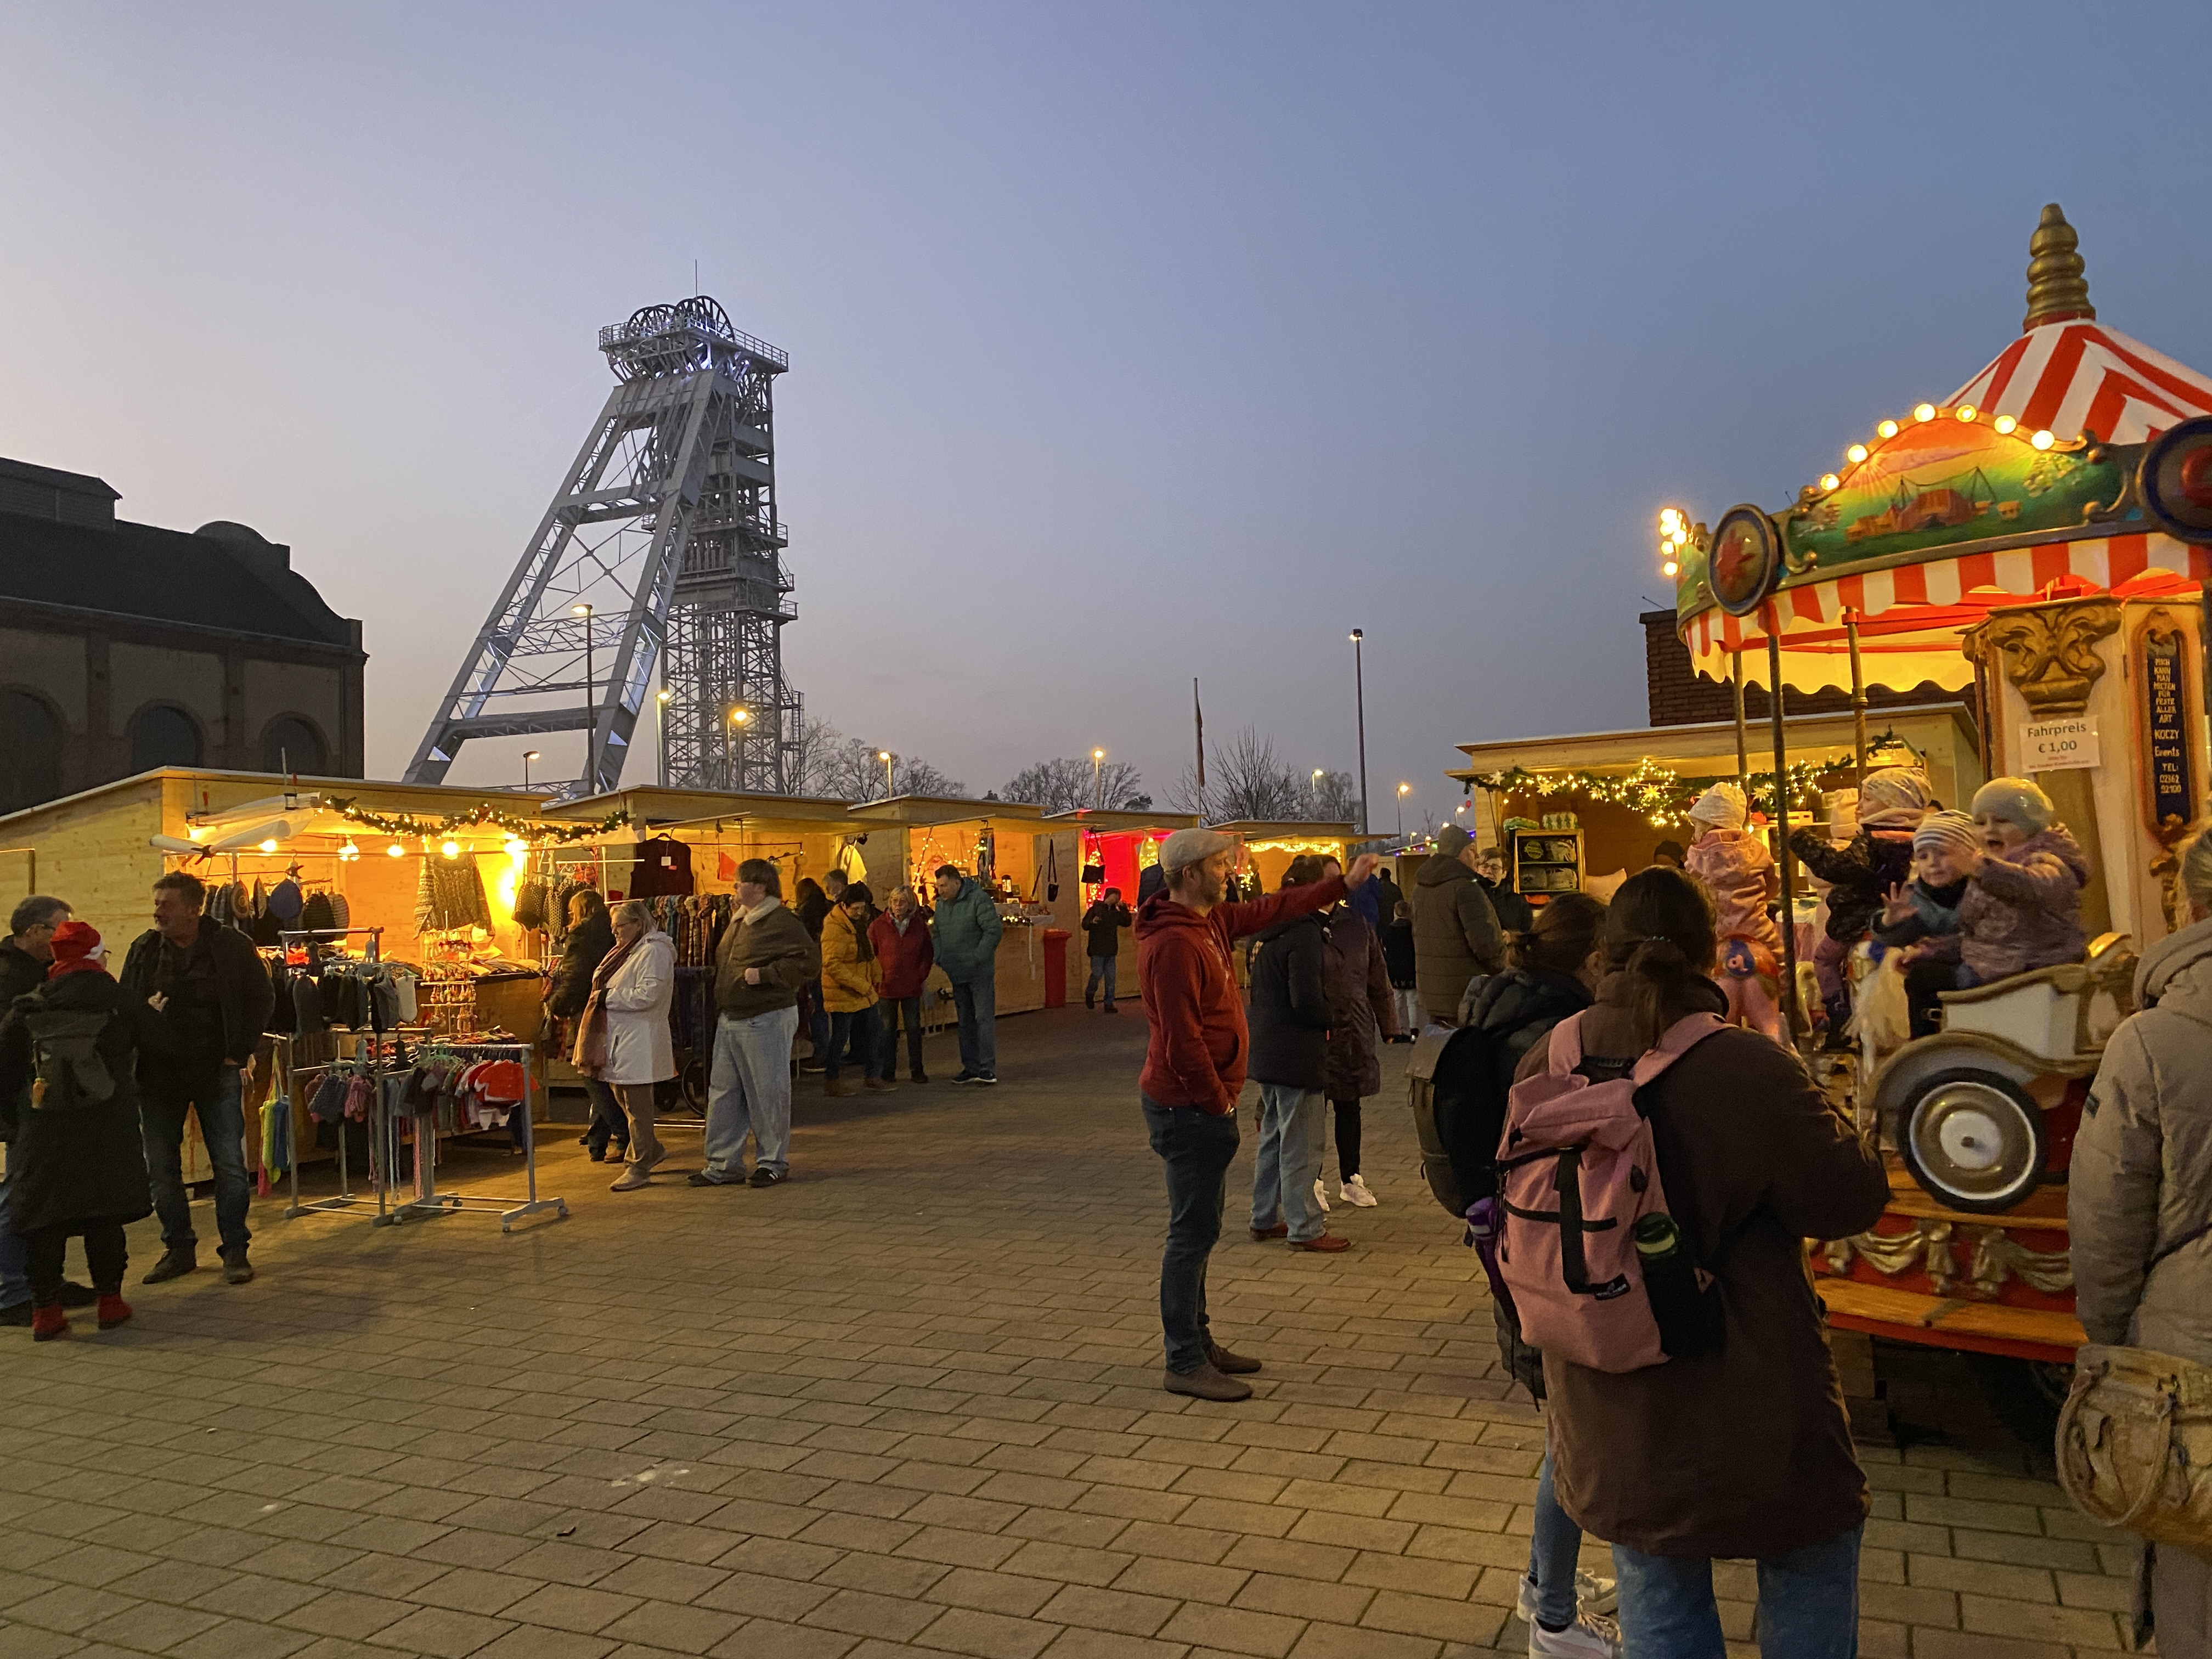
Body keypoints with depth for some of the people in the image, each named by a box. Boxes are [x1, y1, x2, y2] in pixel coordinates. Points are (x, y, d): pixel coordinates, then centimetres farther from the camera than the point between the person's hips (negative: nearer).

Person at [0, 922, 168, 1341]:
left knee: (42, 1219, 7)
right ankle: (109, 1301, 13)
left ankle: (45, 1311, 9)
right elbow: (160, 1043, 5)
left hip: (43, 1133, 1)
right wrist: (152, 1014, 25)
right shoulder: (121, 1004, -5)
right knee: (105, 1215, 7)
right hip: (106, 1131, -1)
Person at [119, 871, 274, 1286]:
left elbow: (262, 998, 1)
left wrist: (240, 1052, -4)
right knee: (162, 1166, 8)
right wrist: (135, 1061, -4)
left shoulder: (231, 946, -5)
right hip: (159, 1074, 3)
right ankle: (179, 1248, 21)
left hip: (217, 1071, -3)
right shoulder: (144, 949, 3)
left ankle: (235, 1250, 10)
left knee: (230, 1163, 0)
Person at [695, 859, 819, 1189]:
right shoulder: (738, 922, 15)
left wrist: (764, 974, -22)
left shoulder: (782, 923, -14)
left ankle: (773, 1162, 13)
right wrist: (719, 1011, 17)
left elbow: (810, 961, -22)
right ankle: (724, 1164, 19)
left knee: (767, 1094, 1)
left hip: (766, 1020, -9)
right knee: (723, 1093, 11)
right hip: (729, 1020, 9)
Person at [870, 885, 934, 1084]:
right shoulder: (877, 926, -5)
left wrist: (922, 975, 3)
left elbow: (928, 954, 12)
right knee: (887, 1029, 6)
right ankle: (887, 1071, 15)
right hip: (886, 986, -2)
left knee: (914, 1027, 8)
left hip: (912, 987, 2)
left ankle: (916, 1070, 18)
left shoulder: (920, 926, 2)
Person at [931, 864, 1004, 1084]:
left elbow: (994, 930, -16)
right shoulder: (941, 904, 10)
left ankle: (987, 1069, -3)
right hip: (957, 974, 7)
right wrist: (939, 958, 3)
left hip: (980, 973, -7)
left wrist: (977, 959, -18)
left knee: (984, 1019, -6)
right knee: (965, 1022, 12)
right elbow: (936, 934, 20)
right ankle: (970, 1067, 18)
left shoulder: (978, 899, -13)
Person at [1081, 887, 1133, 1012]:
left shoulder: (1116, 912, 13)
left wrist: (1124, 909, 2)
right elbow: (1085, 925, -7)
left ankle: (1109, 1004, 9)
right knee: (1097, 974, -6)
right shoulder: (1095, 909, -4)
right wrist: (1092, 922, -28)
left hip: (1111, 951, 5)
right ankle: (1089, 995, 22)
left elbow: (1128, 922, 12)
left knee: (1110, 978, 3)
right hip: (1097, 950, -5)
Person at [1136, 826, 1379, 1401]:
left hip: (1199, 1103, 10)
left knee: (1200, 1226, 17)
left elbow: (1273, 909, 20)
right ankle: (1184, 1364, 7)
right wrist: (1219, 1102, -15)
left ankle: (1197, 1342, 29)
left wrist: (1344, 884, 22)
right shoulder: (1174, 943, -22)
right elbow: (1181, 1040, -24)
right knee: (1194, 1231, -3)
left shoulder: (1211, 921, 8)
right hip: (1189, 1107, -10)